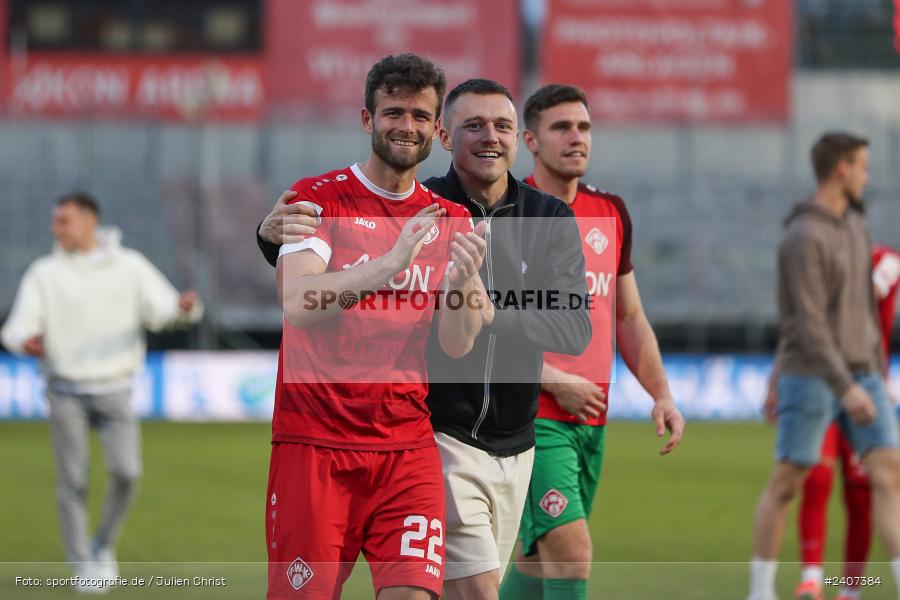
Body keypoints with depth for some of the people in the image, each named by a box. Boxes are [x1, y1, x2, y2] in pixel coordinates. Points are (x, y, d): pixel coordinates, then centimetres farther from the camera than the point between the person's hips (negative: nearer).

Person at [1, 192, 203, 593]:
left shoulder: (129, 266, 1)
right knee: (73, 482, -3)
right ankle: (82, 566, 9)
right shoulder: (44, 273, 0)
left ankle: (104, 546, 9)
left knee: (126, 471, -14)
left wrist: (184, 307, -26)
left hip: (114, 391, 0)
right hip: (67, 391, 0)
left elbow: (162, 311, -2)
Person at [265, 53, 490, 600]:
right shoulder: (317, 198, -2)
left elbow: (456, 344, 3)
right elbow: (296, 302, -18)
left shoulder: (451, 220, 11)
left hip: (408, 447, 3)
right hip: (314, 443, -3)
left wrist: (465, 281, -17)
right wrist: (387, 265, -31)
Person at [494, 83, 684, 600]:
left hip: (591, 419, 7)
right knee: (571, 554, -17)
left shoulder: (611, 213, 13)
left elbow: (629, 317, 22)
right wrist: (555, 381, -15)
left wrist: (662, 394, 11)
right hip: (532, 417, -7)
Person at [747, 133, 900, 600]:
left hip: (858, 376, 7)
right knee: (786, 483, 1)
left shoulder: (853, 225, 13)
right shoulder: (804, 238, -17)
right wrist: (846, 389, -28)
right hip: (811, 379, -7)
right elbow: (809, 325, -22)